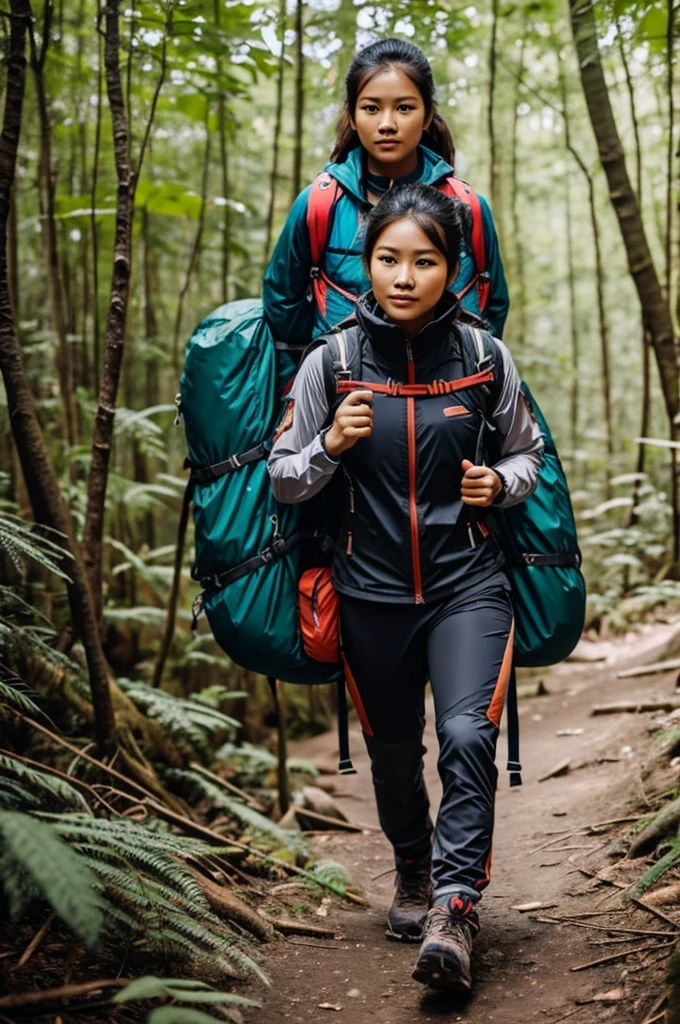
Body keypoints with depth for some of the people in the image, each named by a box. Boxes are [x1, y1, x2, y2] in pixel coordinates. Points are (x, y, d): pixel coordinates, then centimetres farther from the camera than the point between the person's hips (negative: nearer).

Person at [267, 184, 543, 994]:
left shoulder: (485, 357, -3)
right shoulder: (331, 362, -4)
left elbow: (526, 452, 13)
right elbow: (284, 479, 2)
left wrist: (500, 483, -9)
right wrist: (331, 446, -18)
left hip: (468, 583, -1)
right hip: (371, 592, 1)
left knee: (468, 733, -20)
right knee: (392, 747, 15)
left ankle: (453, 910, -14)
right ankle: (412, 871, 41)